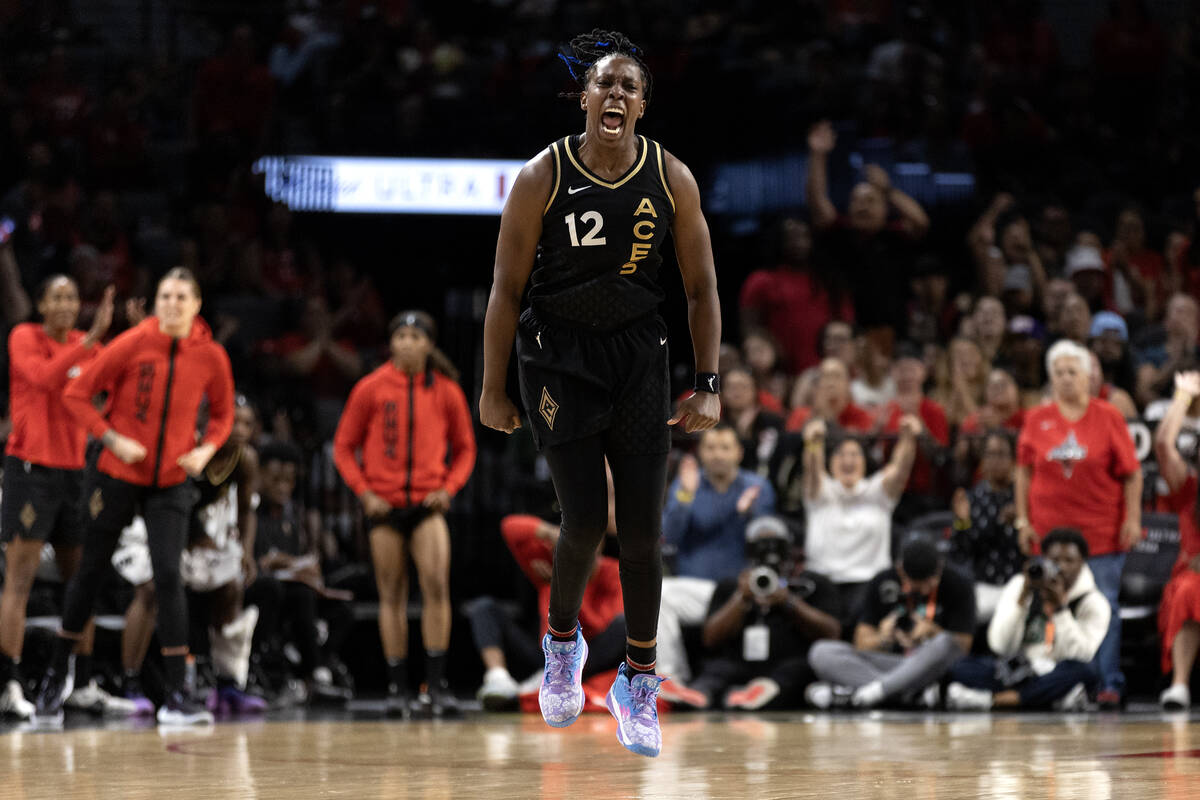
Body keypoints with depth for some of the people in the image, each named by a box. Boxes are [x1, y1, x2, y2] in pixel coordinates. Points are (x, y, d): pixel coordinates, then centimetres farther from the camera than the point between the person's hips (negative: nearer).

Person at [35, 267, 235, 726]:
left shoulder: (210, 357, -5)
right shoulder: (133, 344, -12)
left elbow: (223, 413, 12)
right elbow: (76, 395, -7)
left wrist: (206, 449, -7)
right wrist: (112, 439, -17)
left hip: (171, 482, 1)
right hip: (118, 476, -1)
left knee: (168, 576, -11)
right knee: (91, 571, 10)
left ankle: (176, 697, -10)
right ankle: (58, 672, 31)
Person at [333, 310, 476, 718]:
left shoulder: (446, 390, 4)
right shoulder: (371, 389, 1)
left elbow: (464, 447, 13)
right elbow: (343, 446, 6)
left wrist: (449, 487, -2)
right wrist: (364, 492, -5)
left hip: (427, 504, 0)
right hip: (384, 504, 0)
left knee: (436, 585, -16)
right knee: (392, 596, 3)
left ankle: (437, 684, -13)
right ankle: (396, 688, 9)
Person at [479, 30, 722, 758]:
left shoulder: (672, 179, -5)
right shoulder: (543, 178, -11)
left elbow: (702, 288, 3)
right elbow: (507, 288, -5)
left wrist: (709, 386, -2)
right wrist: (493, 390, -3)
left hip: (639, 355, 2)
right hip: (560, 356, -2)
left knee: (643, 531, -1)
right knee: (584, 520, -10)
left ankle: (639, 683, 15)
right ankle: (563, 641, 20)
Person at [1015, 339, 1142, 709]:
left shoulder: (1108, 417, 1)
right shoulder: (1036, 419, 7)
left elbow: (1131, 473, 1)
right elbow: (1024, 472, 11)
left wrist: (1132, 518, -5)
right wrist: (1023, 520, 5)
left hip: (1102, 531, -2)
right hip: (1050, 531, 2)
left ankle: (1109, 682, 1)